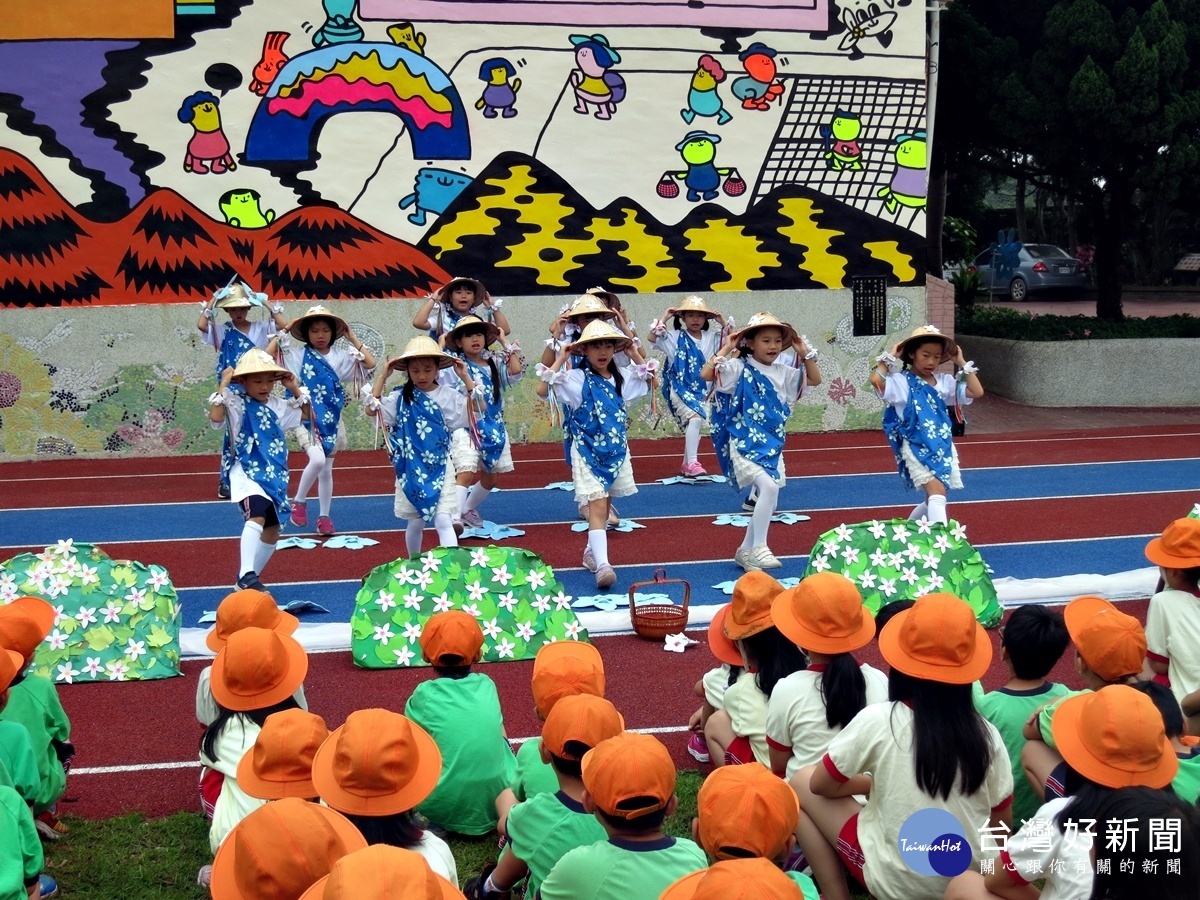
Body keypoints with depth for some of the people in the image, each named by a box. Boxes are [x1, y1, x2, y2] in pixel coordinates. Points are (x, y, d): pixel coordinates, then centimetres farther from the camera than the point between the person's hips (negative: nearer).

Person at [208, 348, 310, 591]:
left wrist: (296, 390, 9)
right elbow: (216, 417, -27)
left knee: (272, 530, 13)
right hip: (248, 474, -8)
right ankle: (246, 575, -35)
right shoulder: (237, 404, -8)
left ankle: (252, 576, 27)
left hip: (274, 475, 8)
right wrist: (224, 386, -22)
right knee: (257, 517, -31)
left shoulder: (277, 406, 10)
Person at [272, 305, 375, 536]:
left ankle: (324, 517, 20)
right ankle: (299, 501, -3)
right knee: (317, 459, -24)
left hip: (331, 419, 3)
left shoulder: (341, 356, 3)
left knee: (326, 469, 10)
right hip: (306, 417, -3)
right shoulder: (297, 355, -2)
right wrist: (284, 331, -11)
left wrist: (352, 338, -4)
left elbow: (370, 363, -6)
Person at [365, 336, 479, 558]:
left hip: (441, 468, -1)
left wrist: (466, 377, -11)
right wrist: (382, 376, -11)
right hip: (411, 469, 1)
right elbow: (372, 409, -11)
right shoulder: (401, 398, -1)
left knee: (443, 520, -10)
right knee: (415, 523, 13)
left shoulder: (448, 395, -1)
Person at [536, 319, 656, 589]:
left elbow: (652, 381, 18)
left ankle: (592, 552, 34)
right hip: (588, 452, -5)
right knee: (597, 507, -15)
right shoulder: (576, 379, -11)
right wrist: (562, 358, -18)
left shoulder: (622, 377, 5)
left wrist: (634, 353, 8)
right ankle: (602, 565, -23)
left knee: (604, 506, 16)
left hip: (617, 450, 6)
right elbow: (542, 391, -22)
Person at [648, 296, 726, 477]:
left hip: (701, 390, 6)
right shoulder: (676, 338, -3)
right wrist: (664, 318, -12)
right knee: (695, 418, -26)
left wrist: (723, 322, 2)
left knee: (694, 425, 11)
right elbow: (653, 338, -13)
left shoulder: (711, 338, 9)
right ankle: (692, 463, -28)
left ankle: (687, 465, 25)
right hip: (681, 389, -6)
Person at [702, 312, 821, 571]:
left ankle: (746, 551, 24)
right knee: (769, 486, -27)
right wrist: (727, 349, -18)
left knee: (770, 501, 9)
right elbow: (706, 374, -19)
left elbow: (815, 379, 16)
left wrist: (805, 353, 5)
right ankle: (758, 547, -19)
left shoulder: (782, 373, 10)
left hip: (772, 444, 7)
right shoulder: (740, 369, -7)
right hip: (745, 443, -7)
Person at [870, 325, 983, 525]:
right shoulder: (902, 382, -8)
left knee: (933, 500, 15)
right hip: (917, 449, -6)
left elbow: (977, 392, 2)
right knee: (937, 492, -23)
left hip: (942, 447, 6)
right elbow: (876, 380, -26)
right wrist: (891, 356, -13)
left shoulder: (944, 382, 7)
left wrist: (961, 363, 4)